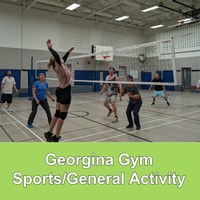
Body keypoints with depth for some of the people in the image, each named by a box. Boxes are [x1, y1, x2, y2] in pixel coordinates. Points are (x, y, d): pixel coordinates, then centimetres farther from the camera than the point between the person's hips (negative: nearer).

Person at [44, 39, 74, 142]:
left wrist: (68, 52, 32)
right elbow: (57, 56, -39)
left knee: (58, 113, 15)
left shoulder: (60, 65, 3)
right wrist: (50, 47, -24)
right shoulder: (58, 67, -20)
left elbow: (63, 59, 26)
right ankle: (56, 138, 7)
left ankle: (49, 133, 24)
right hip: (65, 92, -9)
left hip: (61, 90, 9)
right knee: (62, 115, -1)